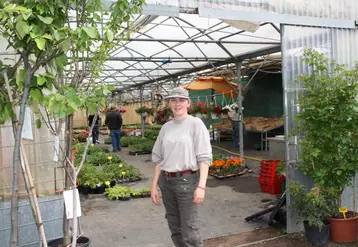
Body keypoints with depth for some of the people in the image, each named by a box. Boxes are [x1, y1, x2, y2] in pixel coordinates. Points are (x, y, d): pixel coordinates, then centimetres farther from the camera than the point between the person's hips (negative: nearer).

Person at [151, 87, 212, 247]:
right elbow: (158, 158, 12)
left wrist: (201, 186, -20)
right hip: (166, 181, 5)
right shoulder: (166, 127, 8)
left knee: (189, 231, -3)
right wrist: (154, 185, 8)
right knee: (174, 227, 14)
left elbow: (204, 157, -11)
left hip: (187, 180, -5)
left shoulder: (196, 124, -6)